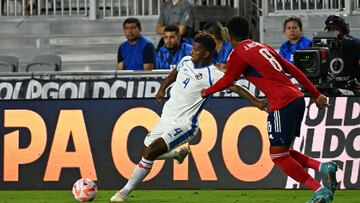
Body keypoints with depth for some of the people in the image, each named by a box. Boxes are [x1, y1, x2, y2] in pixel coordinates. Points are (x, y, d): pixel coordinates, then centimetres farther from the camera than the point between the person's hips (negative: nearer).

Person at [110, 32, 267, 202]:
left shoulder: (212, 75, -15)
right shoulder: (186, 61, 6)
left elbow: (234, 87, -23)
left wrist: (255, 101, -34)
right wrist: (162, 88, 20)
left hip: (184, 124, -8)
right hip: (166, 117, 8)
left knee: (150, 152, -20)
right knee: (145, 152, 13)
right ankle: (179, 153, 38)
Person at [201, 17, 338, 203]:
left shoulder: (239, 53, -1)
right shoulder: (263, 47, 22)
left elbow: (227, 81, 8)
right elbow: (293, 70, 21)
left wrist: (207, 92, 27)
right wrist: (316, 95, 23)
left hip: (282, 104, -8)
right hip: (297, 98, 8)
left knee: (278, 155, -3)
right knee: (281, 152, 17)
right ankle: (322, 167, 0)